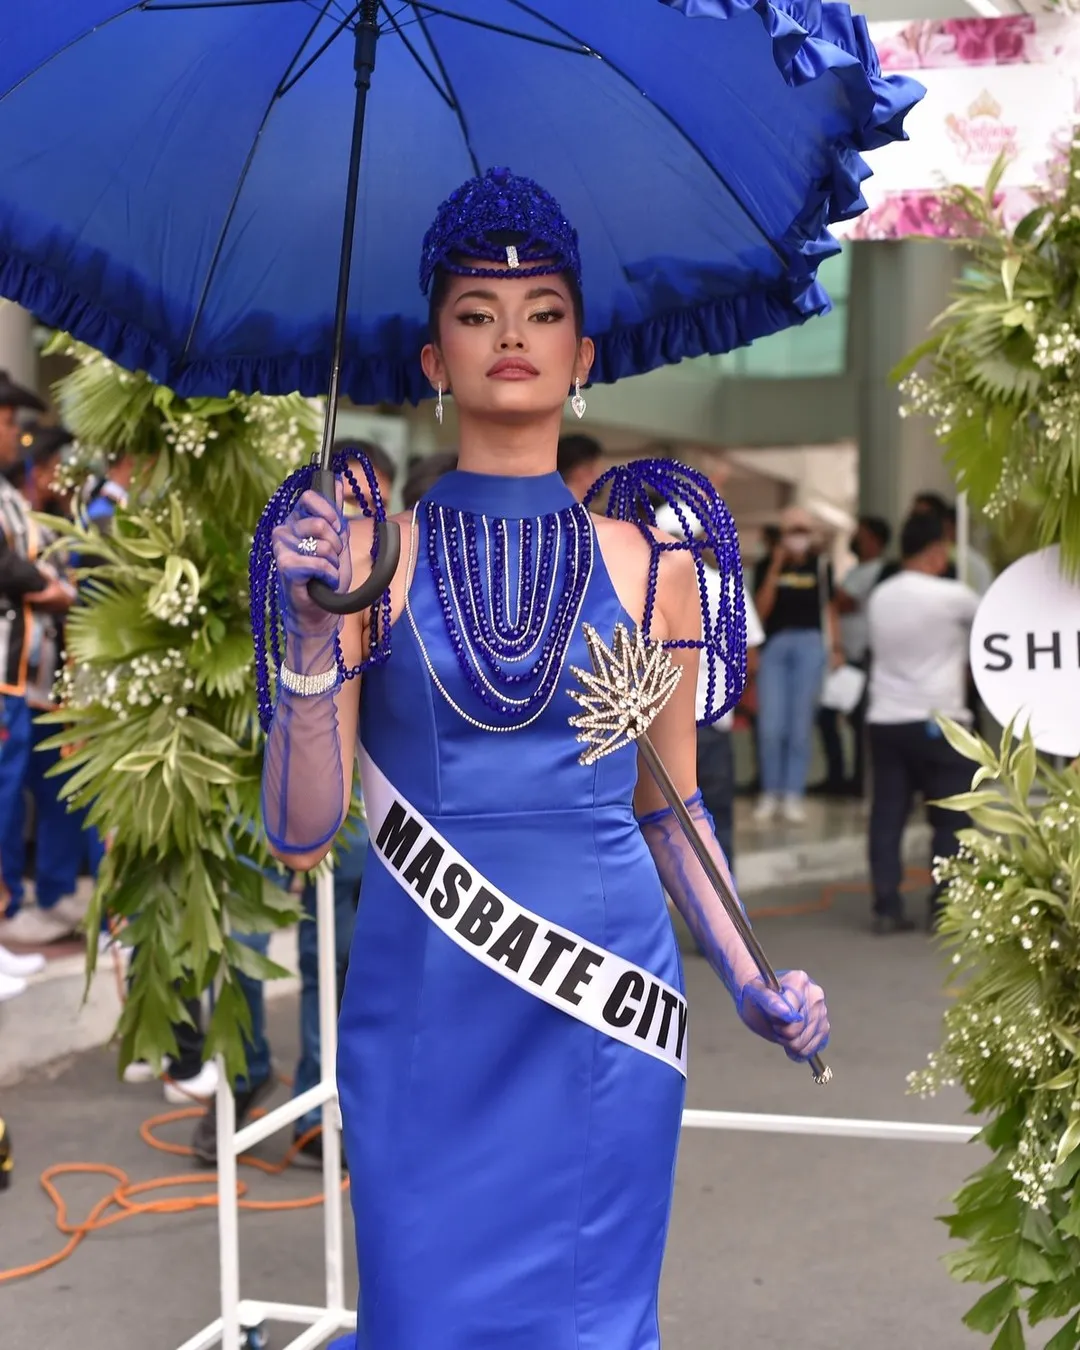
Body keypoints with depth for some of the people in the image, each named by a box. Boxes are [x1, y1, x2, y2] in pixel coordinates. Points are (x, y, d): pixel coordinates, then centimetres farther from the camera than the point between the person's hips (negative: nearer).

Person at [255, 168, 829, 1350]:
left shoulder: (648, 565, 3)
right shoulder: (367, 555, -2)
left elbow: (669, 806, 12)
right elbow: (300, 835, -6)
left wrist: (748, 979, 0)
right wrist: (312, 636, -18)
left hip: (608, 1010, 1)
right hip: (422, 1017, -1)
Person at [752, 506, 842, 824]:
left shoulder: (820, 565, 7)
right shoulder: (767, 565, 5)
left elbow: (829, 607, 16)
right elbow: (761, 609, -5)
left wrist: (836, 647, 11)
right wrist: (775, 567, -10)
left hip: (810, 644, 0)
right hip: (774, 645, 0)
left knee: (800, 723, -1)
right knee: (770, 725, -5)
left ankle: (793, 795, 4)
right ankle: (770, 792, 7)